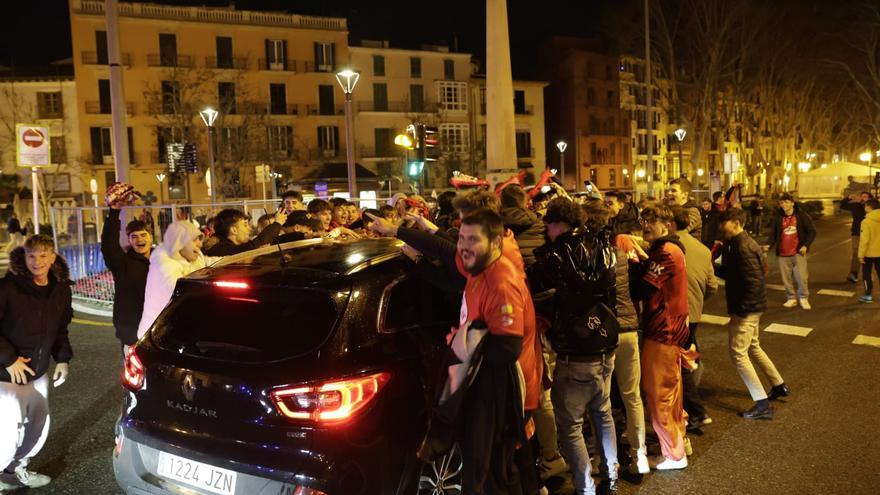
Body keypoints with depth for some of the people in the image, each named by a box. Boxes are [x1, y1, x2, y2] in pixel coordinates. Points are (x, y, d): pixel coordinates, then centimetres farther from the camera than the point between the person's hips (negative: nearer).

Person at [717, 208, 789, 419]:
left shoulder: (743, 248, -22)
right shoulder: (739, 243, 9)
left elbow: (753, 282, -26)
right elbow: (732, 273, 16)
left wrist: (739, 311, -24)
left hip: (746, 308, -10)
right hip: (752, 306, 10)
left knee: (738, 353, -6)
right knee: (752, 347, 24)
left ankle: (763, 404, -1)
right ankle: (779, 386, 40)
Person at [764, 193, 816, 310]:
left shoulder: (802, 216, -3)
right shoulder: (778, 218, 5)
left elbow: (812, 231, -1)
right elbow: (773, 233, 5)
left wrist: (805, 245, -13)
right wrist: (769, 244, -14)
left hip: (798, 252, -3)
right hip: (783, 253, 3)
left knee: (801, 277, -6)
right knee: (786, 278, 8)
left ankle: (803, 298, 11)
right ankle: (791, 298, 21)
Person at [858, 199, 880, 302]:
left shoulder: (866, 221, -19)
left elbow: (864, 240, -20)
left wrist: (861, 255, -13)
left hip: (869, 253, -5)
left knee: (866, 274, 9)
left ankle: (868, 295, 13)